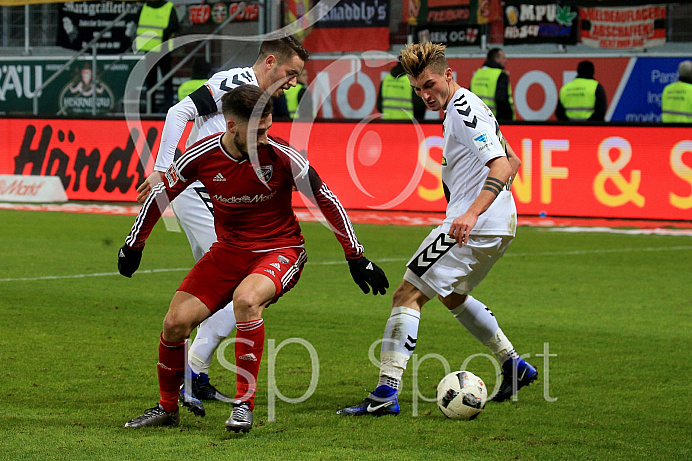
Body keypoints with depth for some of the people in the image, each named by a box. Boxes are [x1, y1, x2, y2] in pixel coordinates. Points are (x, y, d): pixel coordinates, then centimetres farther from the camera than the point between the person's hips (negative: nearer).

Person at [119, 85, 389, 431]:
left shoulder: (281, 156, -20)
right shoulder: (202, 156, -13)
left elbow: (327, 201, -9)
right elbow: (160, 194, 5)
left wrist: (356, 258, -6)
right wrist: (133, 245, 14)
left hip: (279, 250, -3)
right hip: (229, 249, 4)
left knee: (245, 299, -35)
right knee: (176, 322, -9)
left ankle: (244, 404, -24)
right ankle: (167, 408, 16)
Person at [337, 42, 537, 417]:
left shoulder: (463, 112, -17)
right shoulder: (467, 106, 15)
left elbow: (501, 166, -30)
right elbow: (512, 161, 24)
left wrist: (472, 214, -41)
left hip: (473, 229, -11)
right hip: (500, 226, 11)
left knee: (407, 296, -10)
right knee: (452, 297, 30)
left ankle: (386, 393, -16)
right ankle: (514, 367, 34)